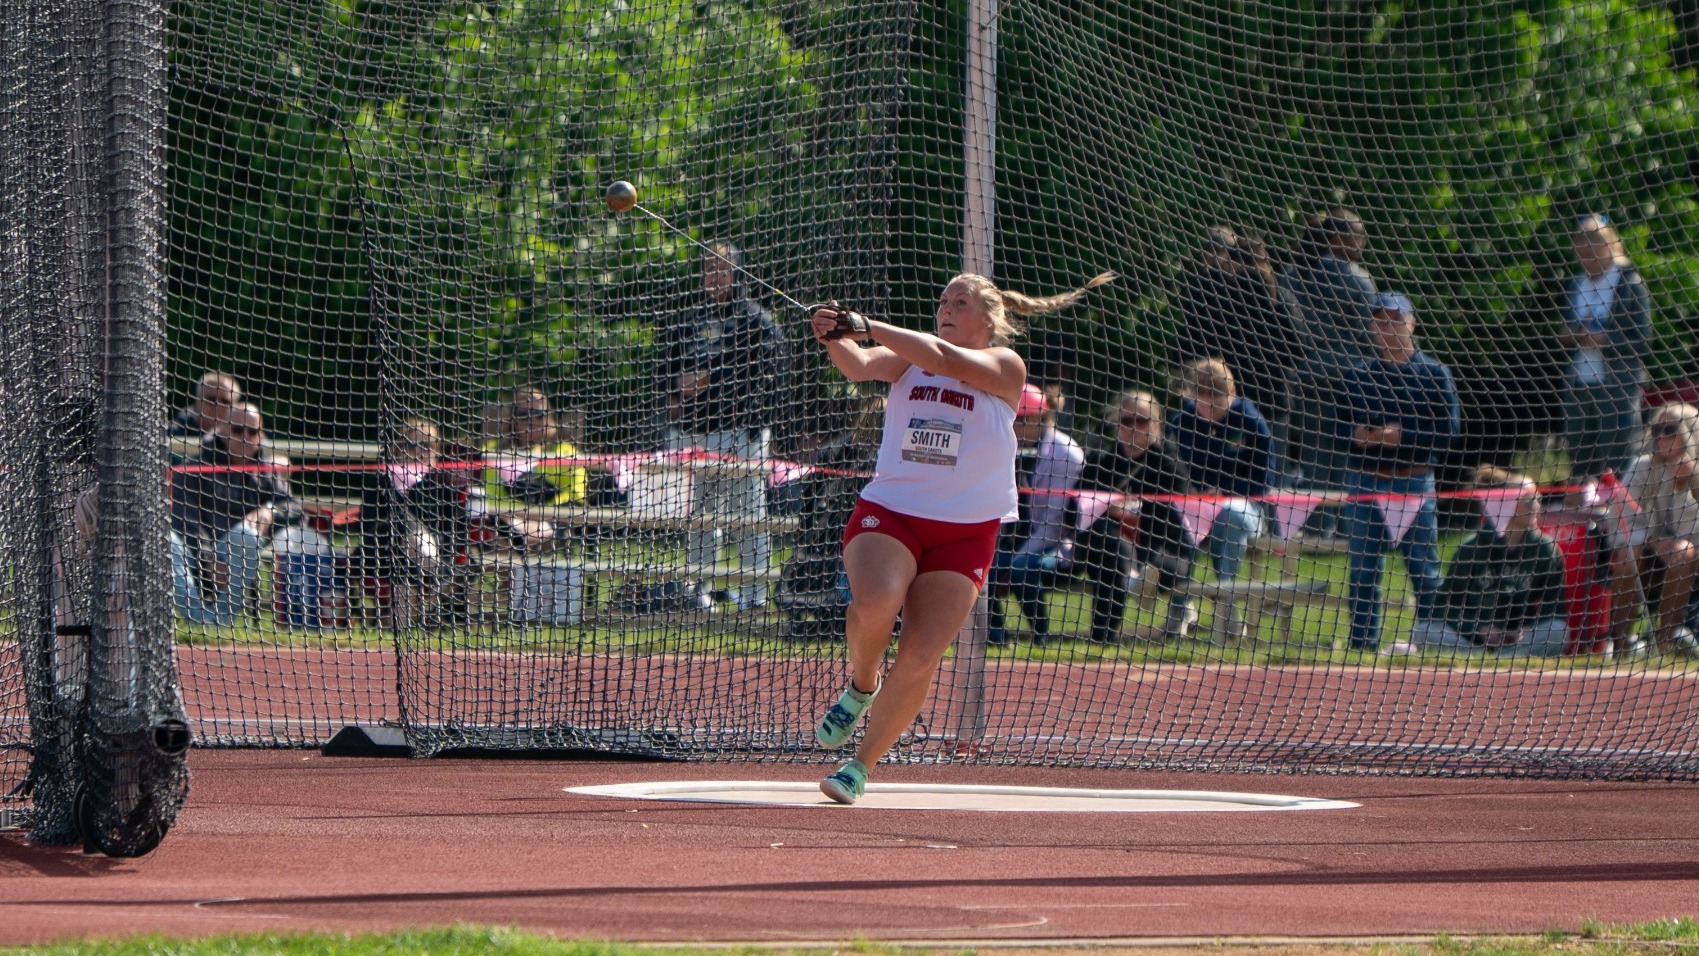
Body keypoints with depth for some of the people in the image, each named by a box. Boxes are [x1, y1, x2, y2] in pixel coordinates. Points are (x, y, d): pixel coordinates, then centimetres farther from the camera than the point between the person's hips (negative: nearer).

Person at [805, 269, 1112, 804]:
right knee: (874, 603, -29)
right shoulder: (908, 358, 8)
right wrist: (836, 339, -36)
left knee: (922, 655, -9)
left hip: (965, 532, -1)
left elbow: (946, 360, -18)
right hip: (888, 513, 1)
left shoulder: (1005, 367, 0)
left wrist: (868, 327, -27)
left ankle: (862, 766, 6)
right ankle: (861, 687, 2)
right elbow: (860, 367, -13)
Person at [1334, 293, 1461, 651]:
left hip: (1415, 483, -3)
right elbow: (1338, 426, 9)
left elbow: (1448, 431, -4)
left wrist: (1403, 437, -16)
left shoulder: (1434, 375, 3)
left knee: (1424, 568, -3)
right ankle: (1363, 641, 10)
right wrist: (1356, 435, -13)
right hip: (1365, 482, 3)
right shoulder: (1358, 376, 11)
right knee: (1363, 569, 4)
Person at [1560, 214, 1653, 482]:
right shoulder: (1577, 285, 14)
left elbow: (1641, 342, -8)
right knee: (1580, 468, 4)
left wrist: (1603, 341, -18)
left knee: (1615, 468, -6)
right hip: (1578, 386, 6)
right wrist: (1567, 337, 0)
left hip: (1617, 386, -6)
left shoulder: (1630, 285, -5)